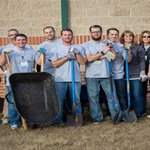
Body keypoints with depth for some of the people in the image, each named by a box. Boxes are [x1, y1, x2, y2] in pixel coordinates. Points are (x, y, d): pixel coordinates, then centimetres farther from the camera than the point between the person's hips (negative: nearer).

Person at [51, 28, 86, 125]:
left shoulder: (78, 48, 11)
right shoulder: (56, 48, 7)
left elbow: (83, 62, 2)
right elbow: (54, 64, -2)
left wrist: (77, 53, -11)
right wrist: (66, 57, -9)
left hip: (75, 78, 1)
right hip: (60, 79, -1)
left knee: (76, 100, 5)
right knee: (59, 100, 2)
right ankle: (58, 120, 10)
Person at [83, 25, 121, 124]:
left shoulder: (106, 44, 10)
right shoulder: (87, 45, 4)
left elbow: (113, 56, -1)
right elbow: (89, 59, -11)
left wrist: (110, 48, -14)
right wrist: (102, 52, -14)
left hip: (106, 74, 1)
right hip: (91, 76, -1)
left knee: (112, 95, 2)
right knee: (93, 97, 4)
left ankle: (116, 116, 11)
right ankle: (97, 118, 15)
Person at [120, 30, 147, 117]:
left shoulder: (138, 48, 3)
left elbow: (142, 61, -1)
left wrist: (142, 72, -8)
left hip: (136, 75, -2)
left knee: (137, 95, -1)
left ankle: (137, 113, 10)